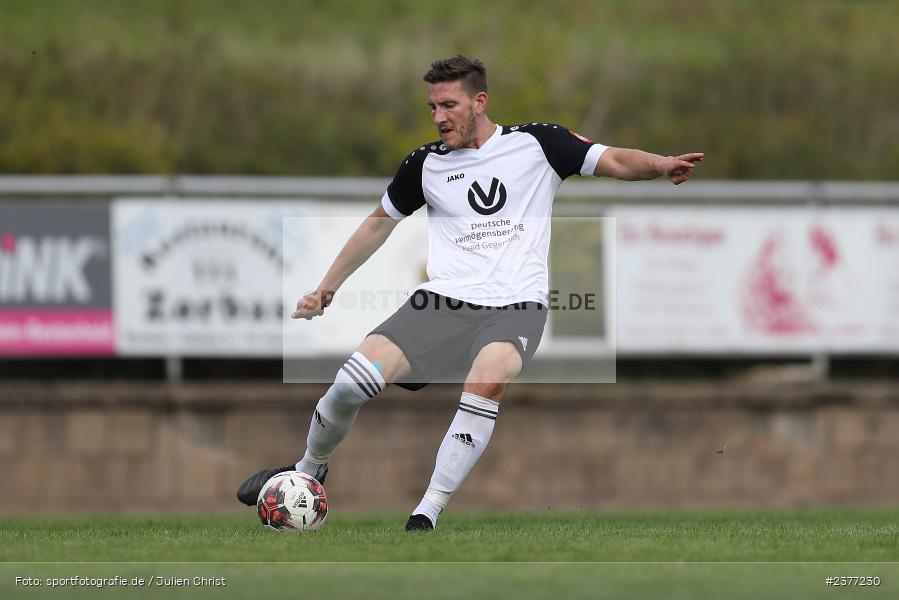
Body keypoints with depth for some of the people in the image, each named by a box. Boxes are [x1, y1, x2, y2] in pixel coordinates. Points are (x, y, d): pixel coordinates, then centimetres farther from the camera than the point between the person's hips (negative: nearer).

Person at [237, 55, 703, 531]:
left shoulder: (535, 143, 5)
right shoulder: (425, 164, 12)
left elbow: (615, 162, 3)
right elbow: (379, 223, 25)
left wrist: (661, 165, -18)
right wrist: (325, 288, 26)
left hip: (515, 308, -2)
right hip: (440, 303, 2)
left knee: (488, 381, -35)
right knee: (352, 382, -17)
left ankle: (427, 515, -28)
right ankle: (309, 469, 14)